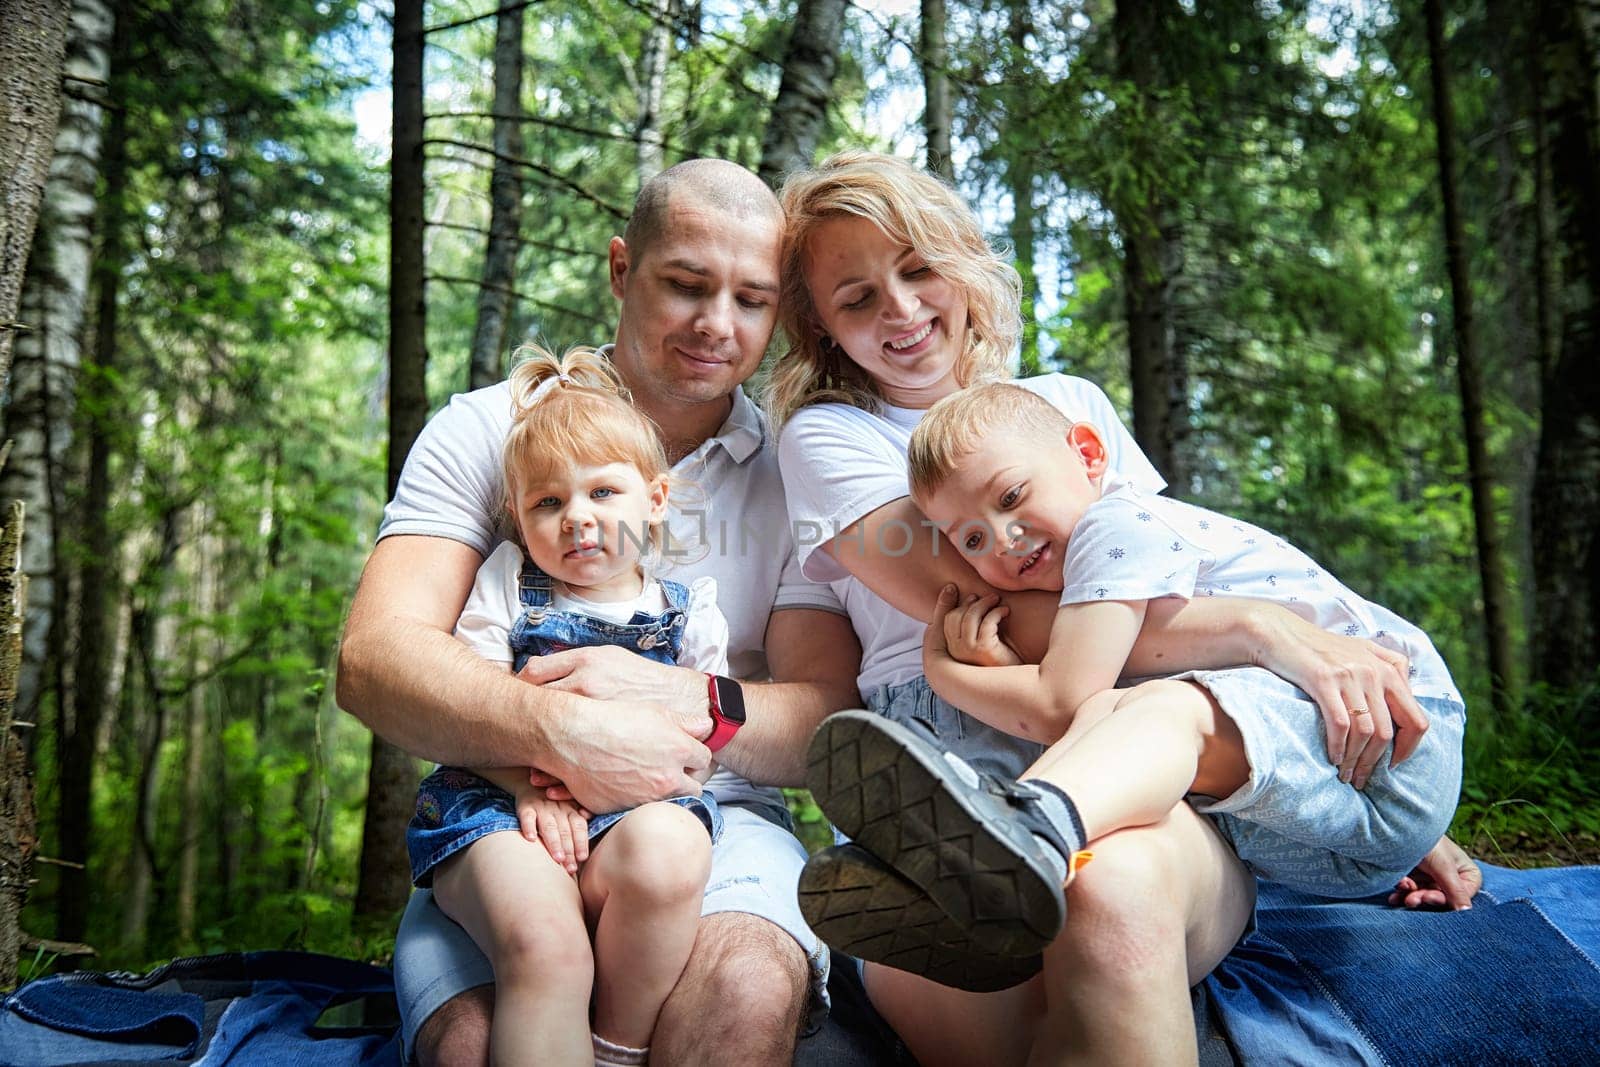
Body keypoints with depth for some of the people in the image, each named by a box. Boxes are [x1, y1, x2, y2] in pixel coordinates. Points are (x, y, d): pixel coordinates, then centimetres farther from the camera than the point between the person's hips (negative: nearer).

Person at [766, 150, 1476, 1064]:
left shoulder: (1072, 403, 22)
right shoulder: (827, 437, 8)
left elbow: (1179, 585, 24)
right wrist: (1264, 631, -14)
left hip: (1151, 792, 3)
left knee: (1112, 888, -36)